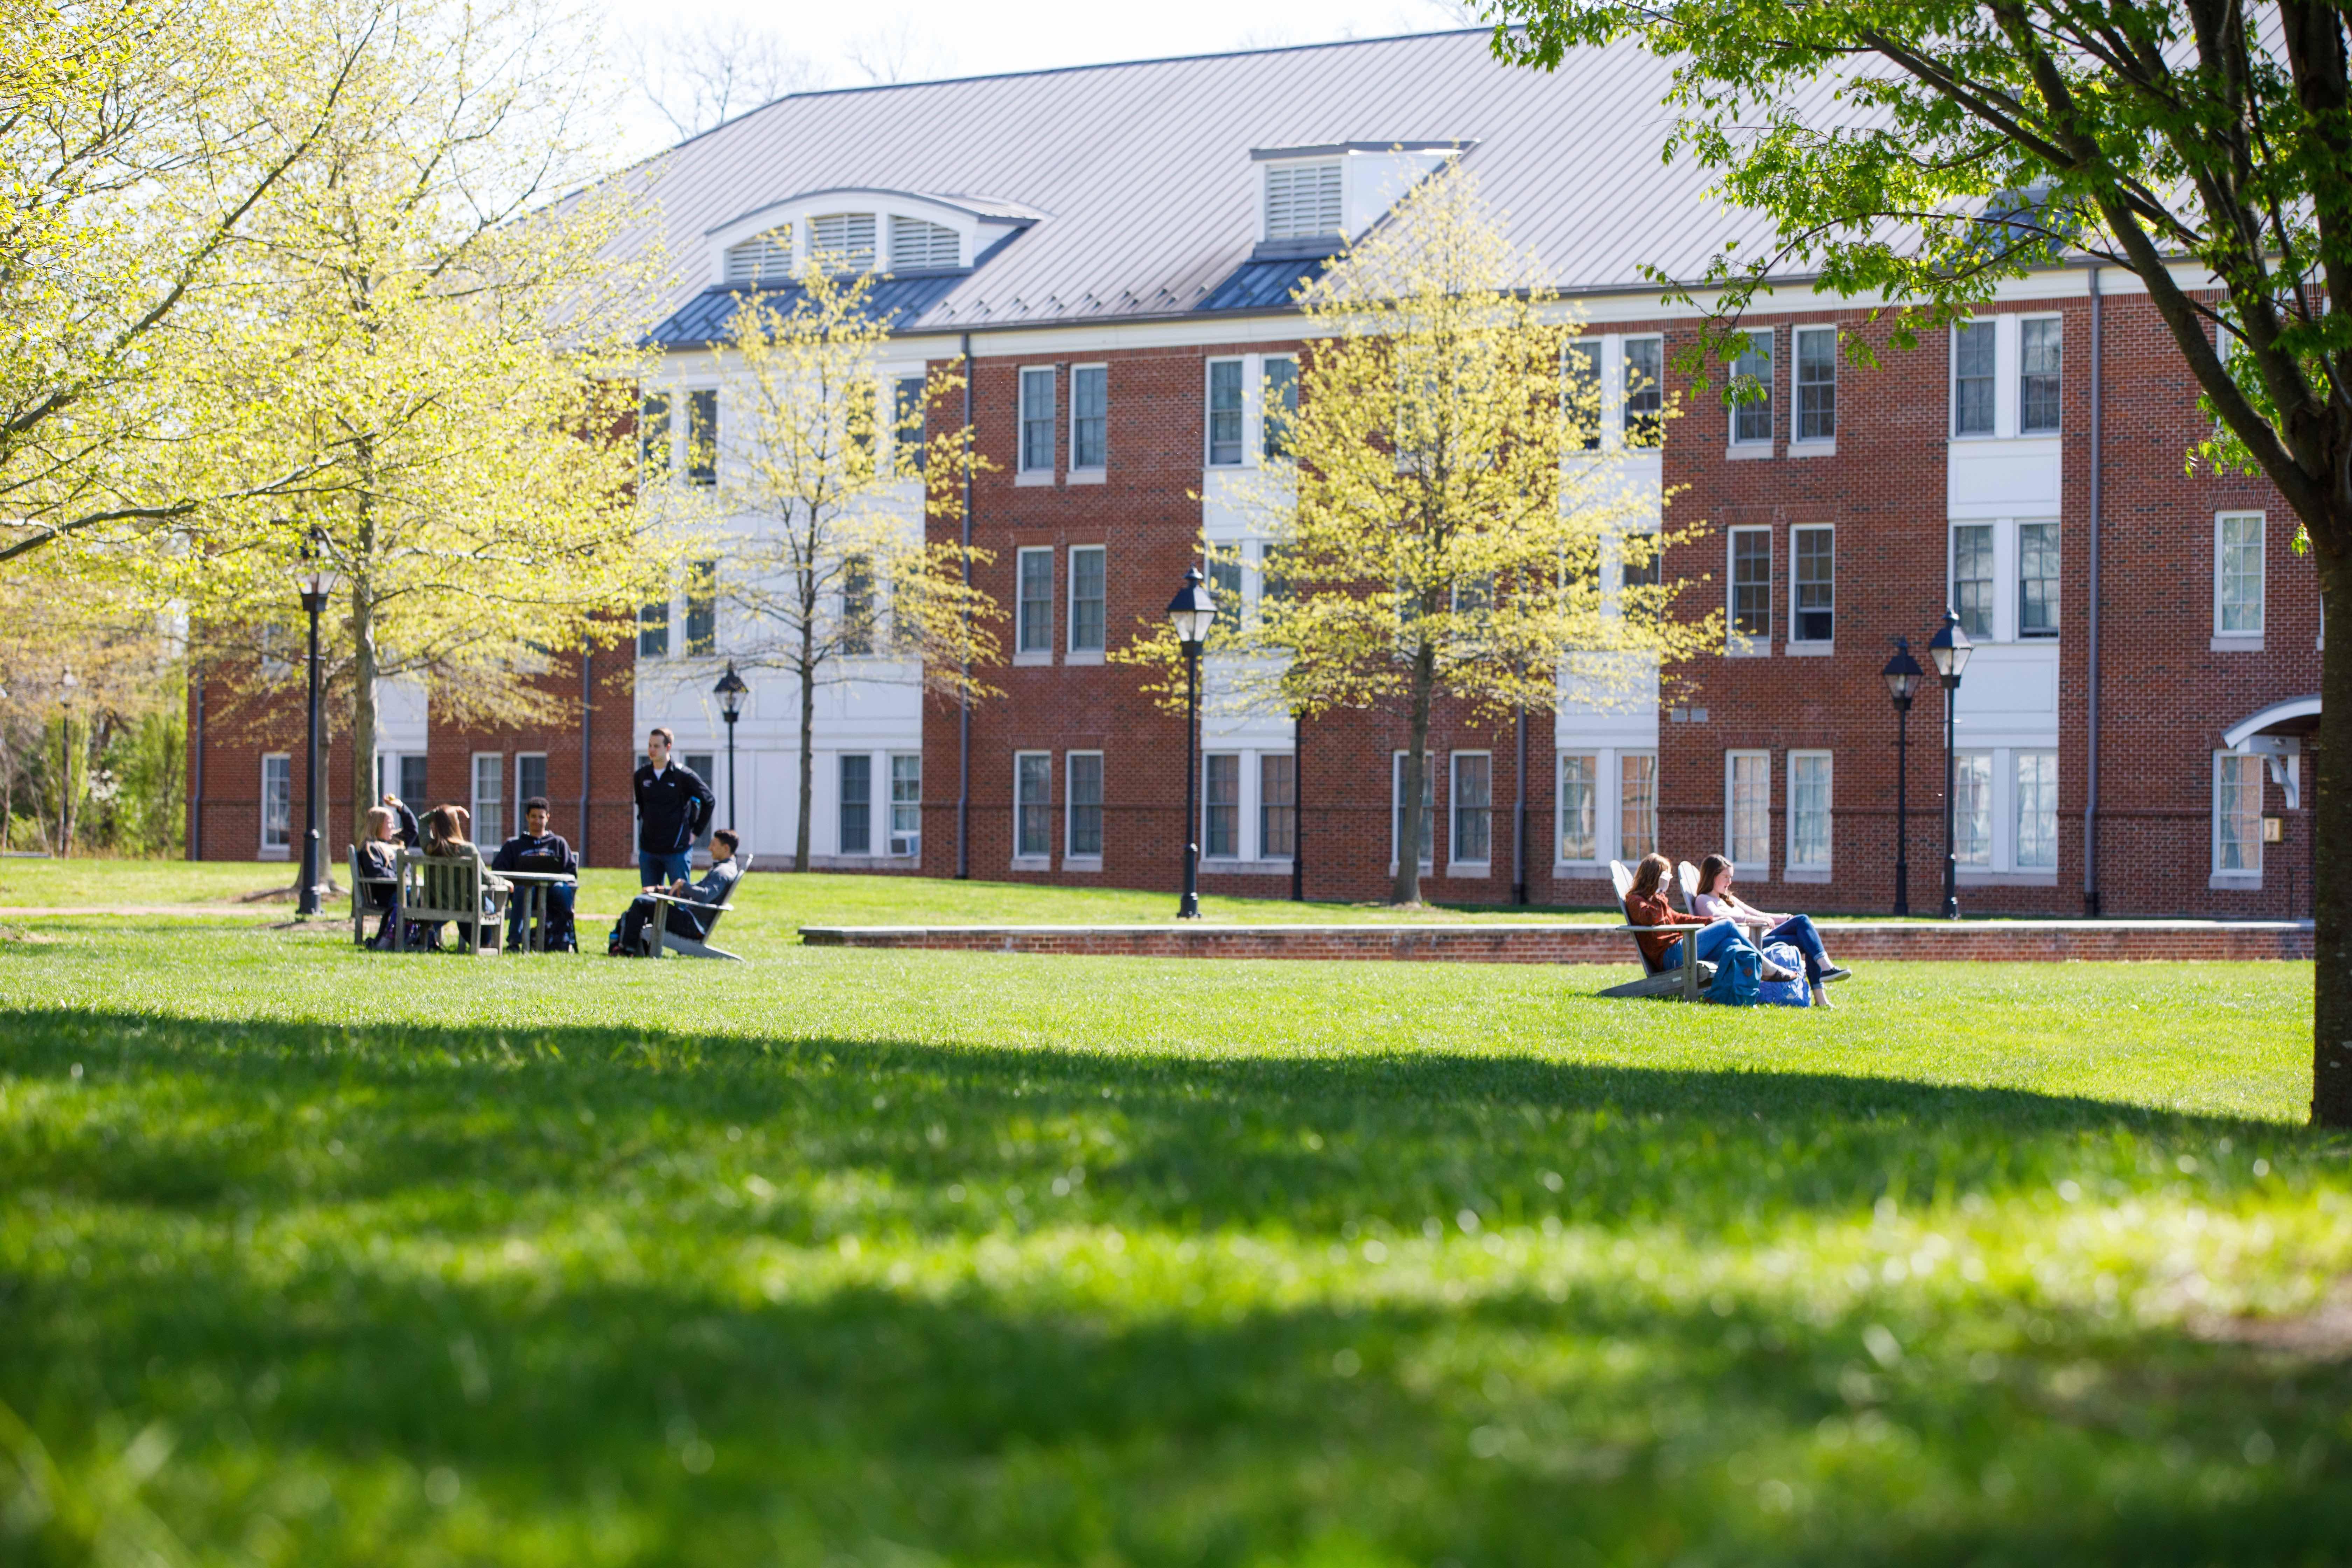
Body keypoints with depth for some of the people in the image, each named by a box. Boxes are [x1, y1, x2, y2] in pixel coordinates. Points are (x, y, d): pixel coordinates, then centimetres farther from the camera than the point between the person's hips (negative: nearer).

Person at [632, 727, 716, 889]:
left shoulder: (683, 775, -8)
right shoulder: (642, 775, 6)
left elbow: (709, 801, 0)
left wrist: (696, 832, -1)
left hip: (677, 850, -5)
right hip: (648, 850, 5)